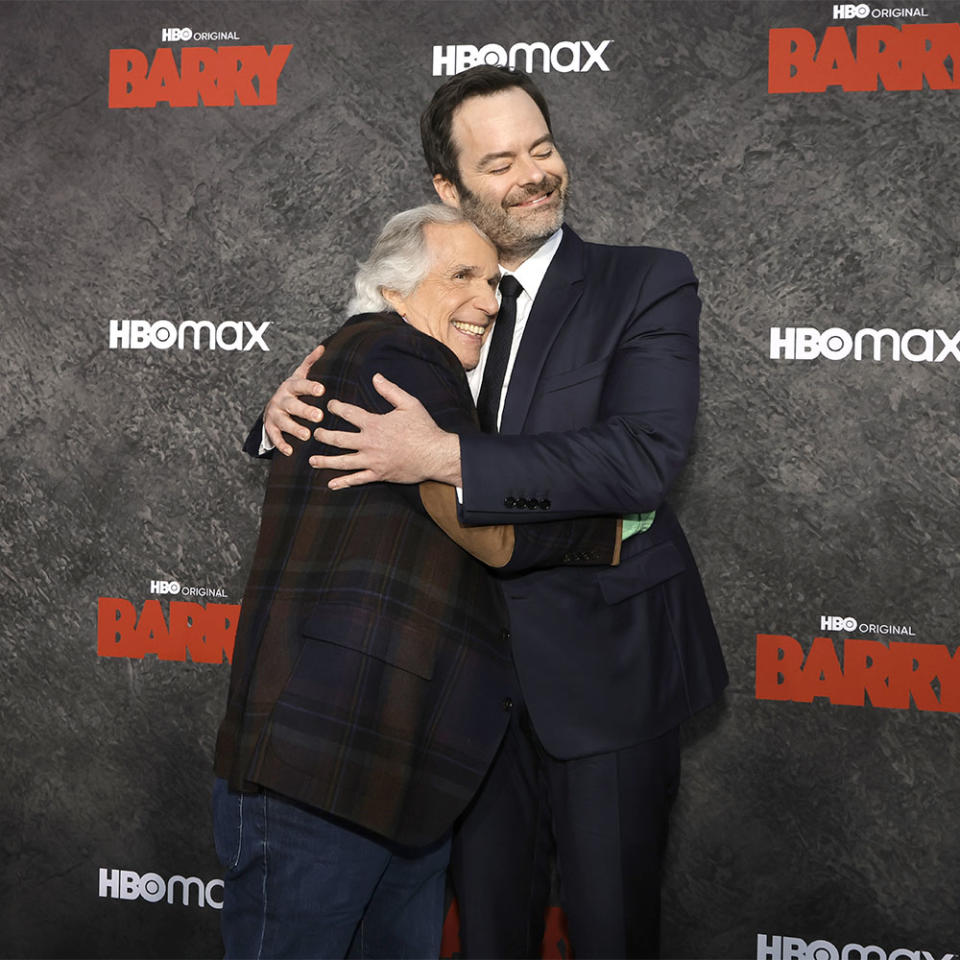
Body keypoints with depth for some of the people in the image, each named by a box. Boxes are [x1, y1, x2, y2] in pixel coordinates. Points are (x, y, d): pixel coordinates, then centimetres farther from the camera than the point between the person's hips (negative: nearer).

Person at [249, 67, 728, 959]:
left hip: (602, 666, -3)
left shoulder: (646, 284, -8)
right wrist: (290, 410, -13)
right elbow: (355, 431, 12)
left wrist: (448, 457, -31)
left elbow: (642, 458, -23)